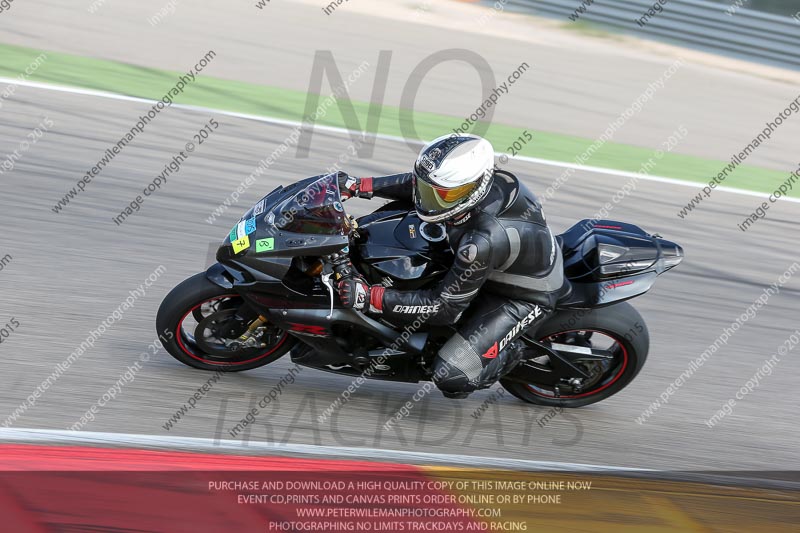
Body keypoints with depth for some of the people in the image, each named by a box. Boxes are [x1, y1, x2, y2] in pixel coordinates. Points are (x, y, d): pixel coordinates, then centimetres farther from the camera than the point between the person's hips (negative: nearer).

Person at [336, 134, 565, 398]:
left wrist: (371, 298, -31)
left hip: (523, 297, -8)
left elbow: (445, 307, -30)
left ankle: (509, 353, 11)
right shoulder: (482, 179, -21)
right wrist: (358, 185, -7)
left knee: (451, 377, -17)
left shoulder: (484, 241, -42)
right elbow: (418, 182, 0)